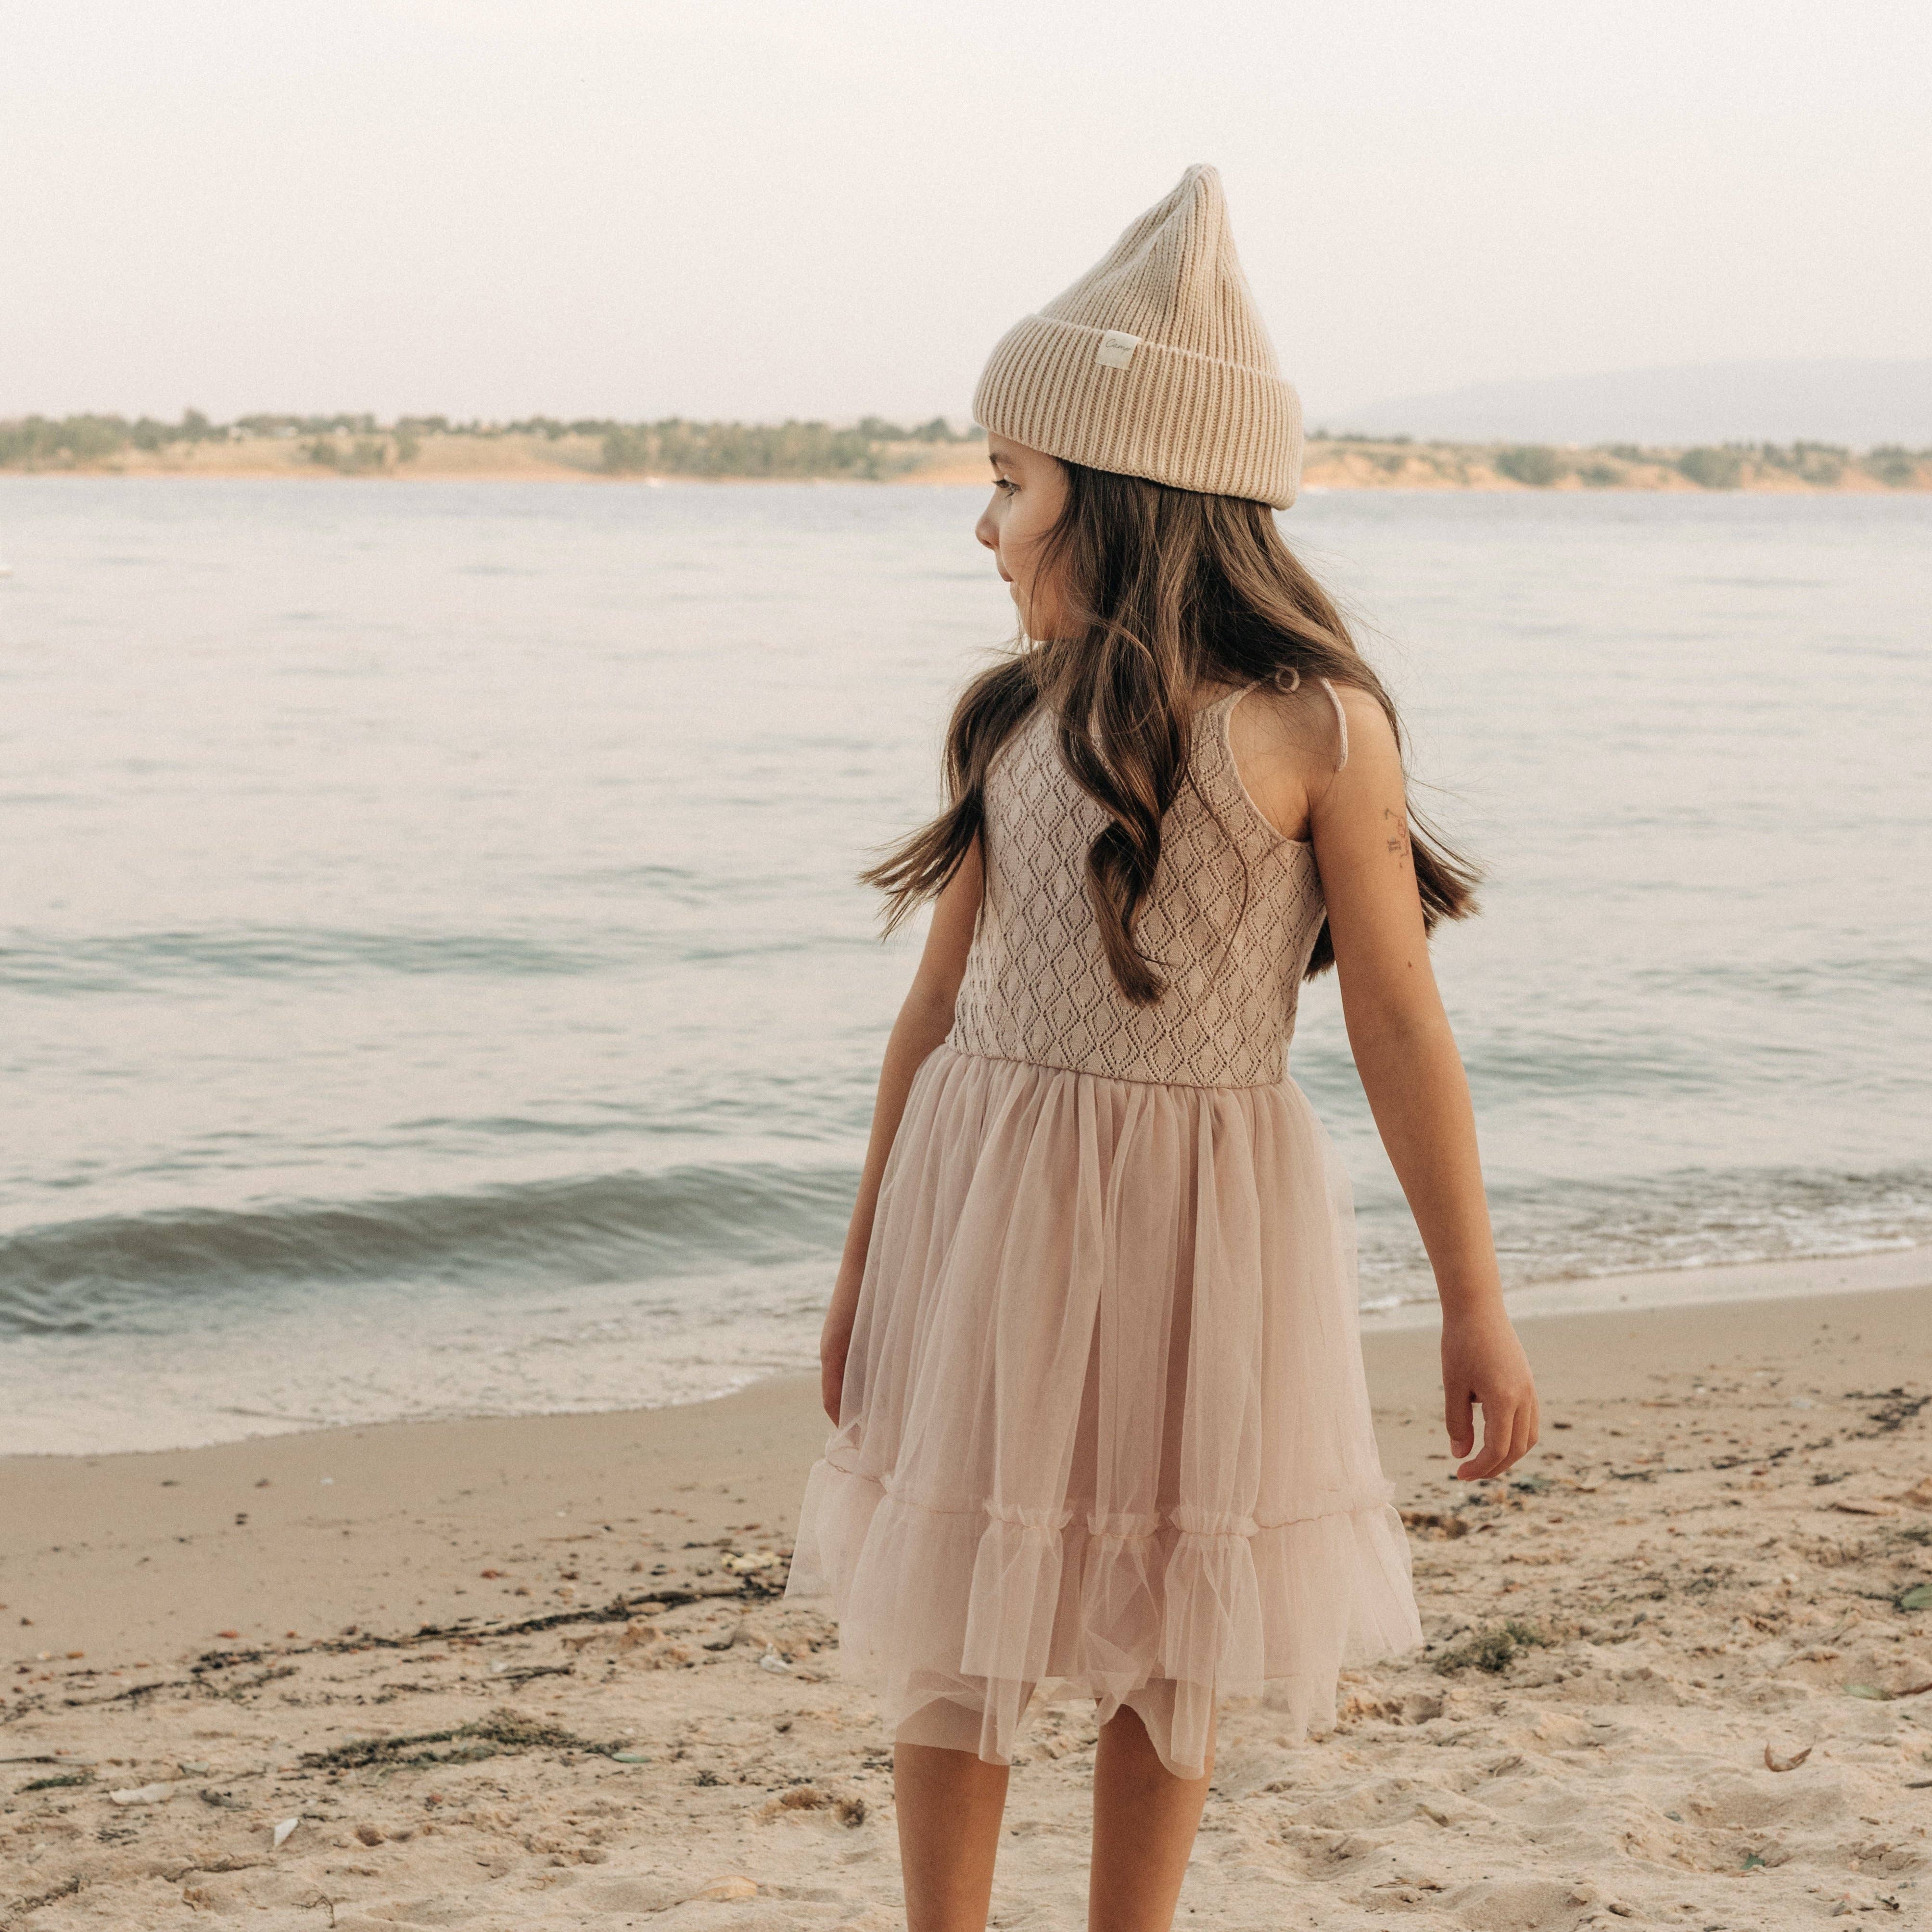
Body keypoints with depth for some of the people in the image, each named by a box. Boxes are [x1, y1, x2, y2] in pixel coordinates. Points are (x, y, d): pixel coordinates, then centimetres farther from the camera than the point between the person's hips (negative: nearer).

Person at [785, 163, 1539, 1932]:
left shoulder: (1314, 724, -9)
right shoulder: (1015, 719, 3)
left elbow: (1399, 1023, -5)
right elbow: (943, 996, 10)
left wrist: (1475, 1302, -2)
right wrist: (868, 1254, 14)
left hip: (1204, 1219, -3)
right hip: (988, 1199, 3)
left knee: (1169, 1630, 10)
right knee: (955, 1613, 8)